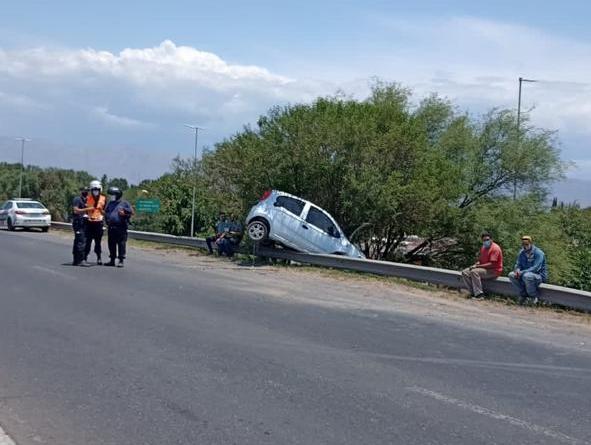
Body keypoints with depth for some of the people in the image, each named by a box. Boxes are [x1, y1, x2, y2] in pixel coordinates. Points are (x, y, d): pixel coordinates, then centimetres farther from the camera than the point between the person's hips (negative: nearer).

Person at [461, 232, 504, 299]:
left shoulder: (495, 248, -15)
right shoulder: (483, 248, 13)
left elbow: (492, 264, -22)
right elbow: (480, 260, 19)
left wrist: (477, 266, -21)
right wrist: (475, 265, -5)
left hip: (494, 271, -9)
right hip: (484, 268, 9)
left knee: (474, 272, -32)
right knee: (465, 272, -3)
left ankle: (479, 294, -30)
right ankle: (473, 292, -10)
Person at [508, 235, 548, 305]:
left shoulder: (538, 253, -17)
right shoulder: (522, 253, 4)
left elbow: (536, 268, -26)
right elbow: (518, 264, 6)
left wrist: (522, 272, -33)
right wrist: (517, 270, -20)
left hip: (540, 276, -7)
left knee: (527, 276, -38)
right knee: (511, 275, -15)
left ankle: (535, 296, -16)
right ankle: (523, 294, -3)